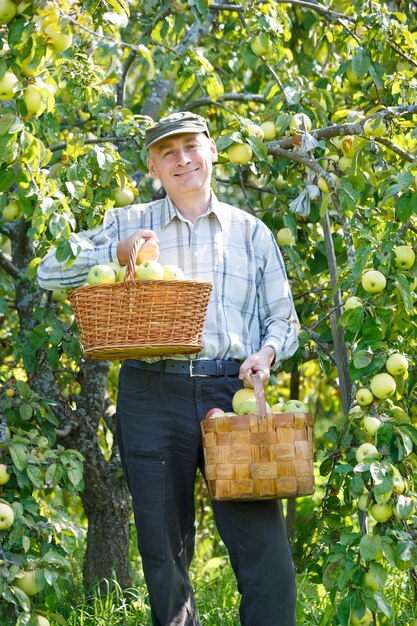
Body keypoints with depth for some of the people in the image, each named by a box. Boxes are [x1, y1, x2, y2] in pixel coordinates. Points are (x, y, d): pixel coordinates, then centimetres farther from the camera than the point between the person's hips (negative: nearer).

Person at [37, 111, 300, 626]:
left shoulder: (250, 231, 15)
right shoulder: (129, 224, 13)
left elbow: (282, 318, 17)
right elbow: (50, 272, 8)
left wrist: (267, 352, -5)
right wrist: (118, 251, -5)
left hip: (232, 391, 0)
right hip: (153, 396, 0)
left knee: (267, 555, -10)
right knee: (164, 555, 5)